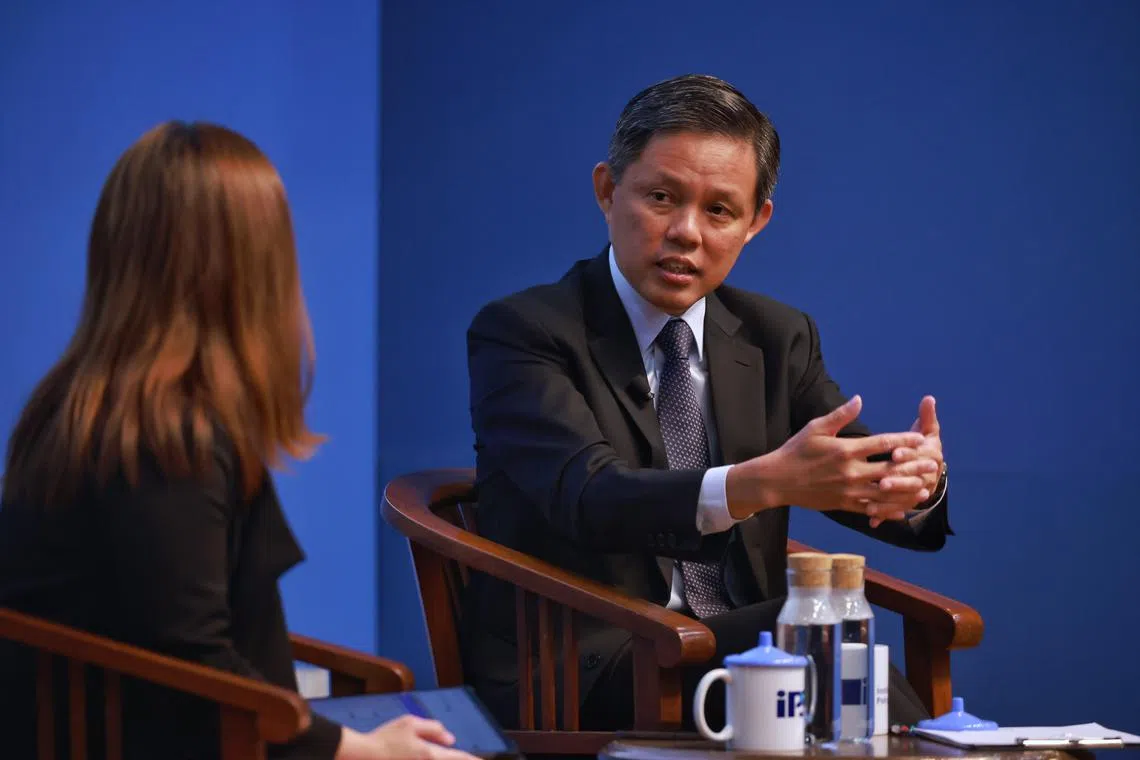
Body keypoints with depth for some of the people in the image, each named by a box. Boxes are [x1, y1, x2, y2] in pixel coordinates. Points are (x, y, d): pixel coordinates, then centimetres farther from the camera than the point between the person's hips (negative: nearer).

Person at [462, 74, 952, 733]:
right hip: (575, 680, -4)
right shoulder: (521, 332, -4)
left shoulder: (778, 338, 14)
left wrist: (919, 476, -23)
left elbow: (860, 480, 3)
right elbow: (590, 498, -21)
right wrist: (765, 482, -38)